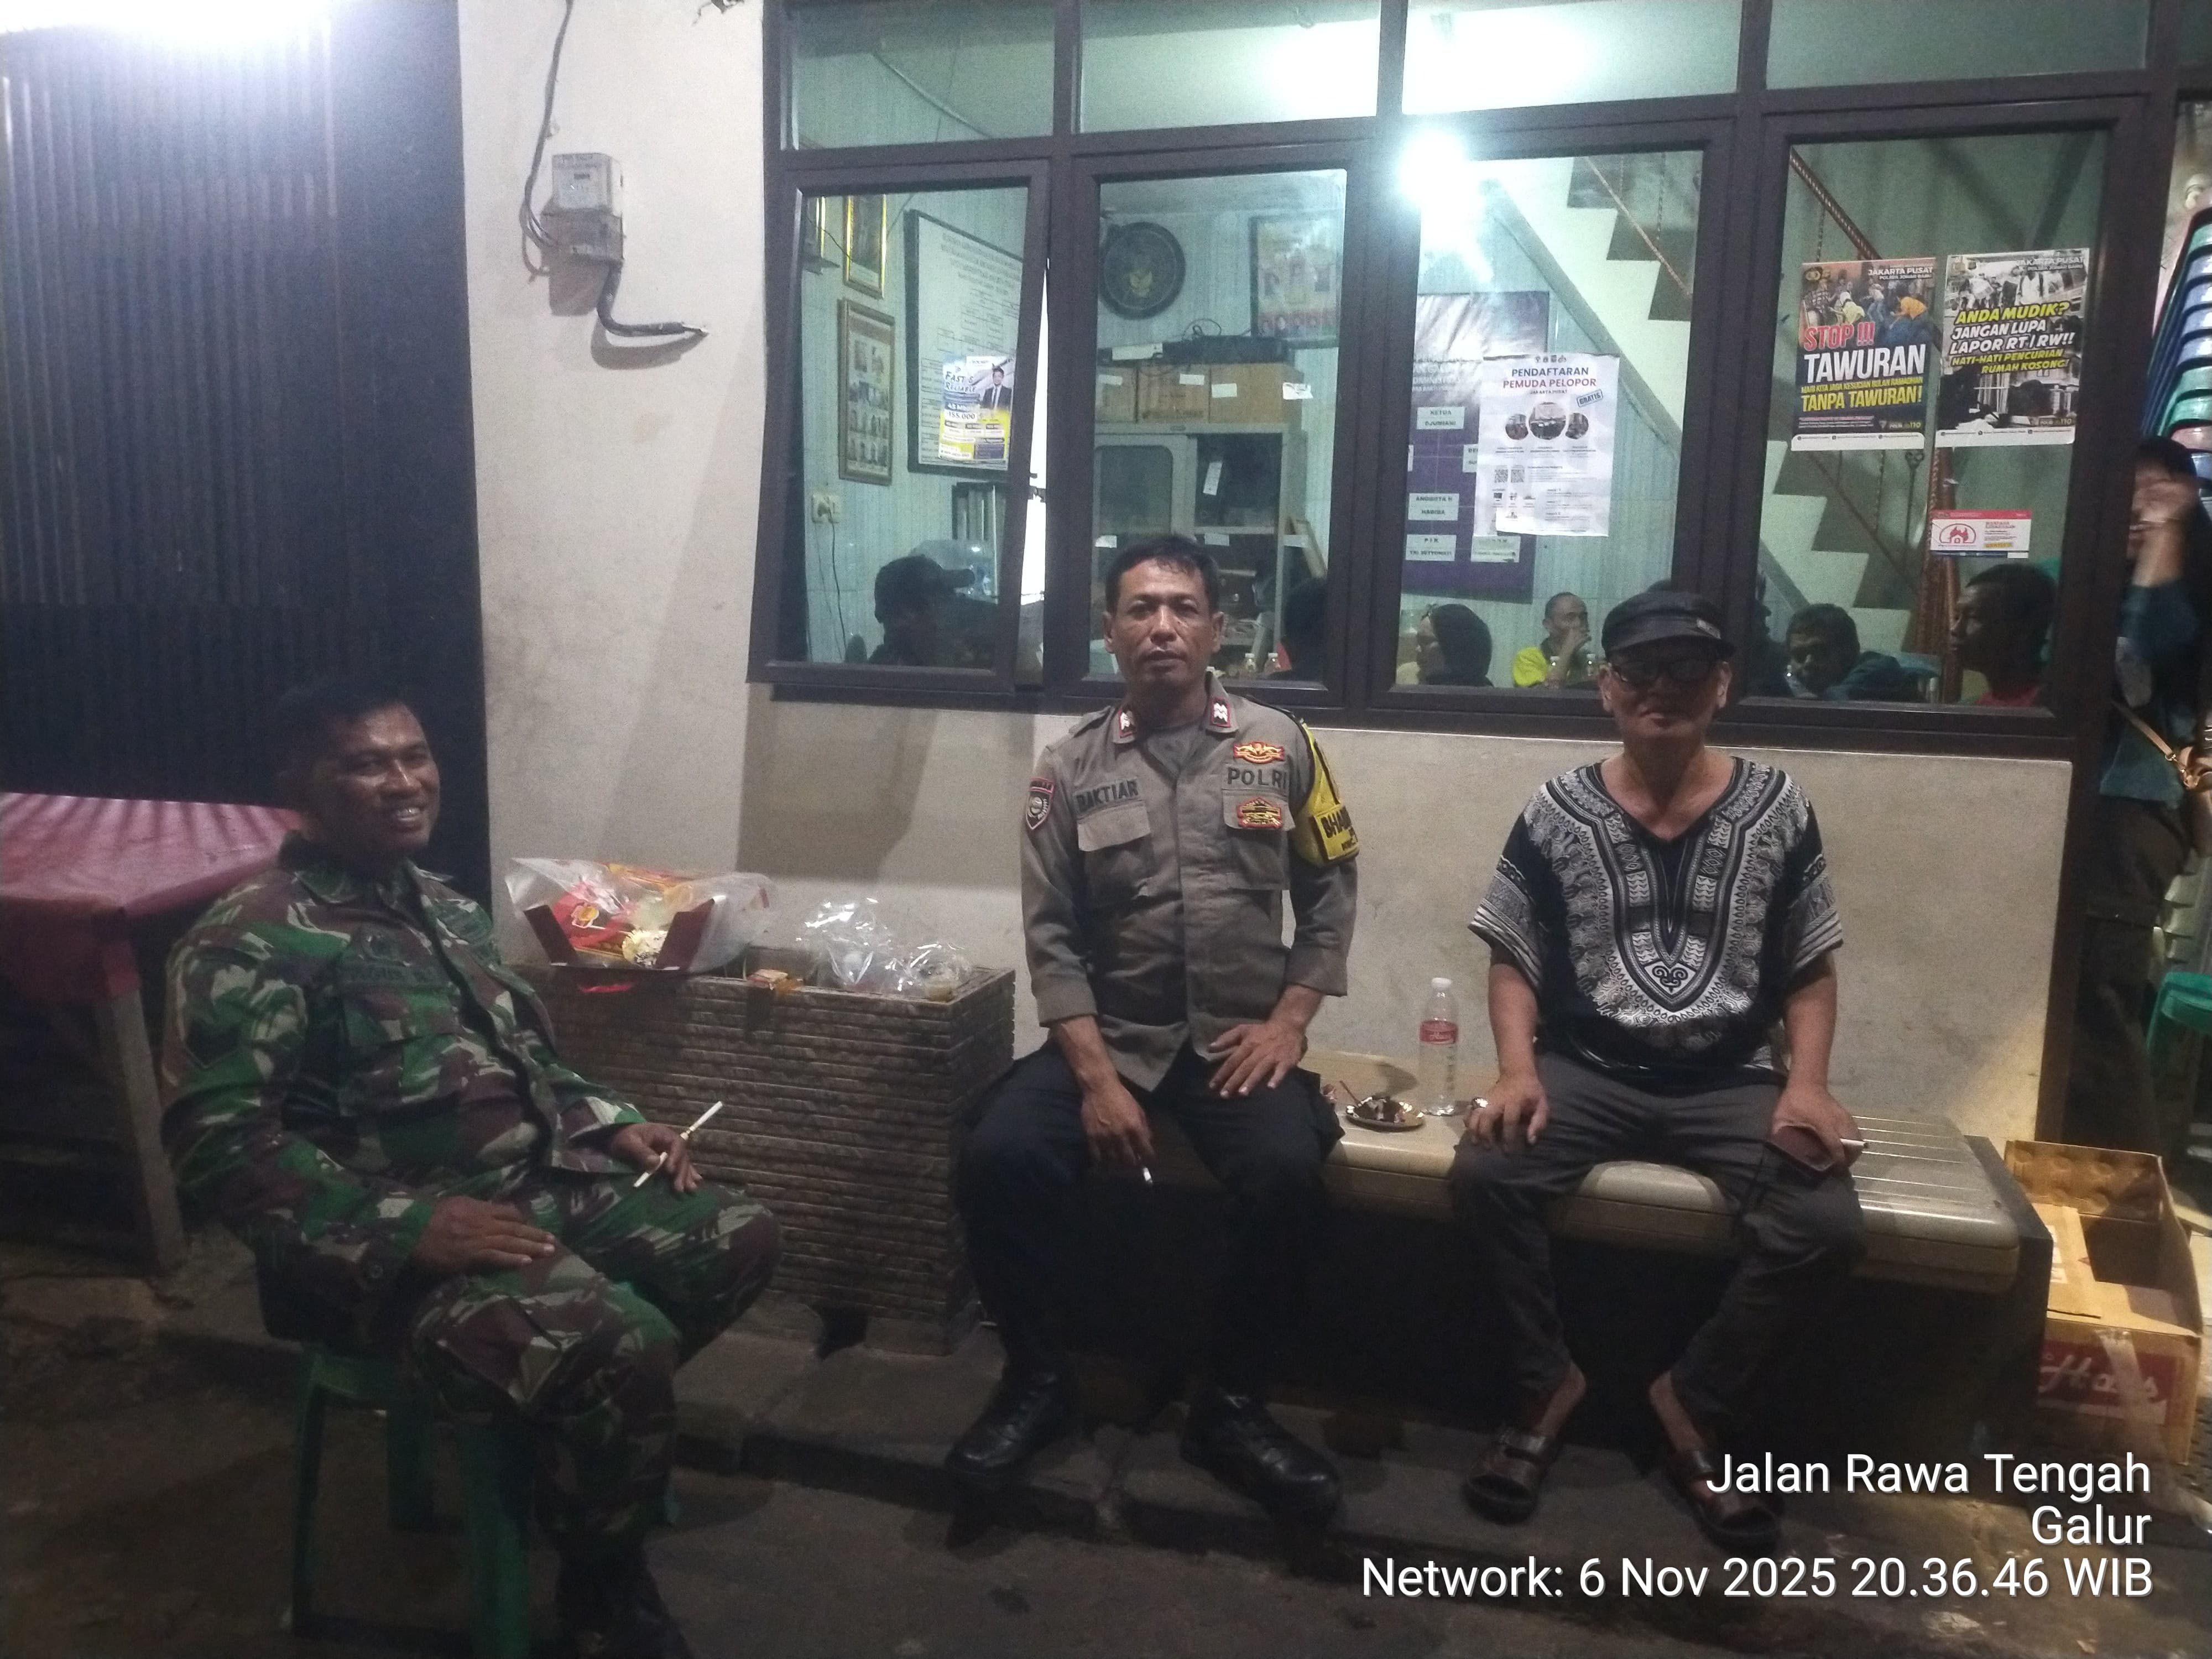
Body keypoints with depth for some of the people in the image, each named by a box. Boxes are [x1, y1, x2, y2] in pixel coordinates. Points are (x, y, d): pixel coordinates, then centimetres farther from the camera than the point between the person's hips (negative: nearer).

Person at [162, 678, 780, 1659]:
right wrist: (406, 1228, -29)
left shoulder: (445, 908, 14)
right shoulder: (251, 944, -13)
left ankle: (582, 1428, 21)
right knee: (622, 1348, -29)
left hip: (544, 1181, 9)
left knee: (737, 1240, 3)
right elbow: (218, 1145, -22)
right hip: (405, 1244, -9)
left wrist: (614, 1125, 7)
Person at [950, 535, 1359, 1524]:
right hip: (1108, 1035, 1)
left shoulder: (1279, 745, 3)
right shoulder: (1071, 768, 2)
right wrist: (1097, 1077, -14)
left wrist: (1288, 1020, -5)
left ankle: (1231, 1406, -6)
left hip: (1240, 1038, 0)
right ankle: (1037, 1383, 1)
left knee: (1286, 1174, -30)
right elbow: (1052, 937, -3)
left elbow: (1330, 893, 8)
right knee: (997, 1159, -24)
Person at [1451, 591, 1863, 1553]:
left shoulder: (1777, 810, 4)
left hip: (1731, 1080, 1)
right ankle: (1548, 1382, -2)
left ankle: (1694, 1401, 1)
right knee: (1483, 1176, -28)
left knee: (1826, 1228, -25)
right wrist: (1518, 1068, -13)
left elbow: (1810, 971, 8)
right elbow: (1514, 961, 5)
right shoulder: (1558, 813, 2)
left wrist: (1808, 1082, -9)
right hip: (1588, 1068, 0)